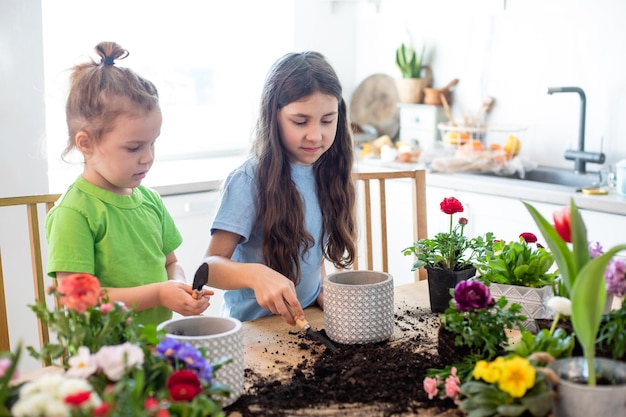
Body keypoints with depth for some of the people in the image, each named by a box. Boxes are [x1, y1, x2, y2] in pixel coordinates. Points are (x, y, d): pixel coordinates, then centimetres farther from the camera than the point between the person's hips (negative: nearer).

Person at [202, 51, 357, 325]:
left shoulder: (326, 174, 2)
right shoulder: (248, 182, -15)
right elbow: (211, 264, -16)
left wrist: (321, 293, 1)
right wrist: (256, 274, -35)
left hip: (307, 318, 3)